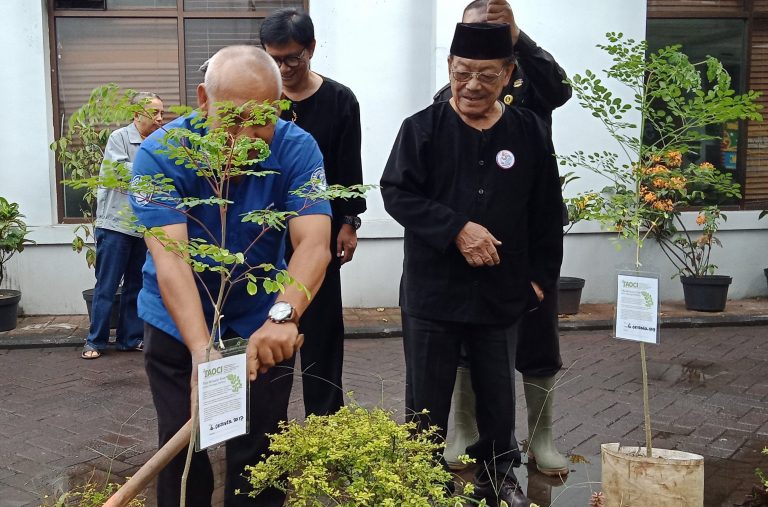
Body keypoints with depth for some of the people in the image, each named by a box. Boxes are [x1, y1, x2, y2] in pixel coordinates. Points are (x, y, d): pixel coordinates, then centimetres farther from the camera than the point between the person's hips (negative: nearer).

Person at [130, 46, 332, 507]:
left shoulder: (297, 149, -18)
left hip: (263, 323, 1)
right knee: (183, 449, 8)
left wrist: (283, 315, -49)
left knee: (262, 453, 9)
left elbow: (314, 242, -30)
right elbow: (170, 256, -32)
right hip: (179, 324, 0)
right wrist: (201, 350, -46)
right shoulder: (161, 154, -21)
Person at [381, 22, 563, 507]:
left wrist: (541, 277, 3)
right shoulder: (422, 128, -5)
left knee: (499, 397, 17)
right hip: (432, 292, -2)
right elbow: (396, 193, -13)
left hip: (502, 294, 2)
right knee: (426, 403, 9)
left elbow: (547, 214, 6)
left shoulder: (530, 132, 2)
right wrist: (457, 229, -22)